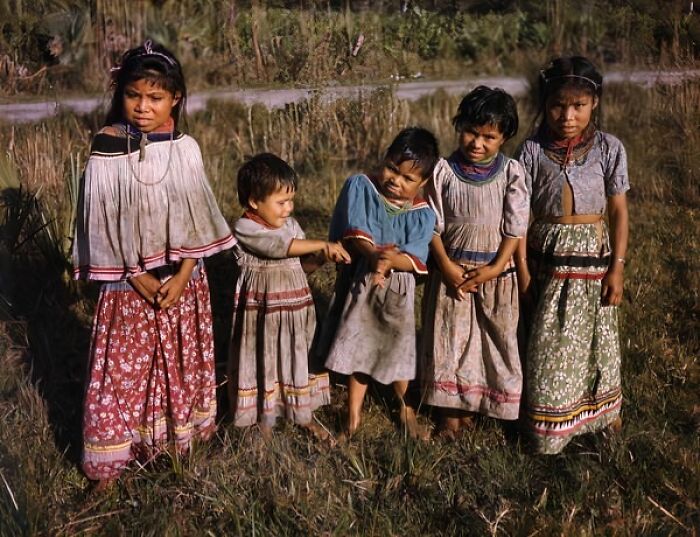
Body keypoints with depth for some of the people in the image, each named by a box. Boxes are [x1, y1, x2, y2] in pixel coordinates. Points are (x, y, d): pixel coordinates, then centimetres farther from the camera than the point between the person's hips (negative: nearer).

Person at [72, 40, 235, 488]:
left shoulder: (186, 149, -5)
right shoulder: (106, 153, -12)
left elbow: (198, 219, -2)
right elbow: (103, 225, -10)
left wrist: (182, 276, -9)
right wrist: (140, 280, -13)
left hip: (183, 280, 3)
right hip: (127, 284, -2)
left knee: (181, 363, 16)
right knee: (123, 370, 5)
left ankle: (179, 435, 37)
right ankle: (111, 460, 19)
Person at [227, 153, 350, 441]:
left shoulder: (290, 223, 4)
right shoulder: (245, 228, -16)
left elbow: (302, 261, 6)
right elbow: (282, 246, -27)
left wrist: (323, 257, -16)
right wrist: (323, 244, -23)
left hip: (294, 307, 6)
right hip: (263, 308, -6)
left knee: (298, 359, 16)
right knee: (263, 362, 8)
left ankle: (304, 415, 31)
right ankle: (264, 420, 24)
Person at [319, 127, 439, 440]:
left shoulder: (422, 214, -8)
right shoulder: (360, 187, -7)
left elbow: (415, 258, -17)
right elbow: (354, 231, -16)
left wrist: (389, 260, -36)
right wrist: (373, 255, -33)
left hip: (397, 288, 0)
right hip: (358, 281, 0)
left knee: (398, 348, 15)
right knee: (356, 347, 12)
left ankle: (405, 408, 40)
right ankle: (354, 415, 28)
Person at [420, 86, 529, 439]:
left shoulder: (511, 172, -5)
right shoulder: (444, 171, -5)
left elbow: (516, 225, -6)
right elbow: (433, 225, -4)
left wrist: (497, 267, -14)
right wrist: (446, 265, -13)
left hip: (496, 274, 0)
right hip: (451, 270, 0)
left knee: (496, 339, 8)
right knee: (450, 338, 6)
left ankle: (492, 405, 24)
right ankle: (451, 411, 18)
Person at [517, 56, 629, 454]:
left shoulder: (609, 148, -6)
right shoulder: (533, 149, -6)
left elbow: (619, 212, -2)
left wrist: (617, 267, -6)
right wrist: (522, 266, -4)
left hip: (592, 255, 0)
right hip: (547, 256, 0)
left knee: (596, 335, 13)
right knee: (547, 340, 8)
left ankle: (601, 410, 35)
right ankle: (548, 422, 25)